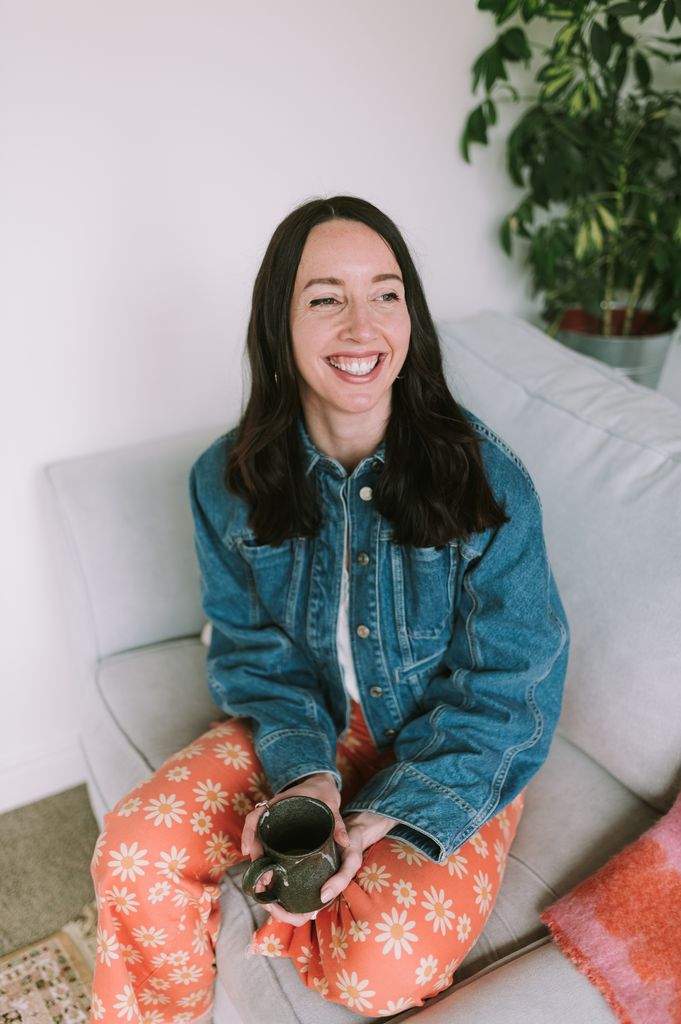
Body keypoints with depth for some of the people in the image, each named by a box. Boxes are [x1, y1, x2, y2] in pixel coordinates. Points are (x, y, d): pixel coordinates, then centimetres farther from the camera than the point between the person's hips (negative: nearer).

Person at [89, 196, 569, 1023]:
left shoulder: (486, 479, -20)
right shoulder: (229, 481, -10)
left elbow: (510, 683, -15)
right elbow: (251, 645, -2)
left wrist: (392, 816, -25)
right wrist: (302, 768, -21)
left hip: (456, 754, -2)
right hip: (303, 729, 3)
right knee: (134, 851, -16)